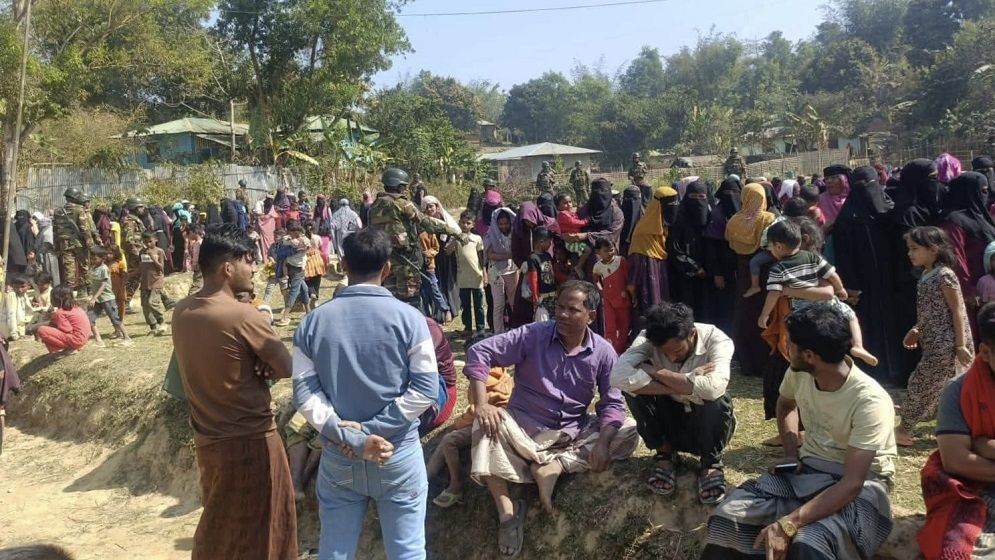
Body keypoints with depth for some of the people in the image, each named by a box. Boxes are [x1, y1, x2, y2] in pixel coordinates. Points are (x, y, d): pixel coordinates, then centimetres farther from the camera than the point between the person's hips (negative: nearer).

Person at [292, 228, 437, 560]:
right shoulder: (407, 317, -9)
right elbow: (426, 388, -12)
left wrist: (349, 437, -12)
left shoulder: (313, 322, -3)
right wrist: (371, 429, -11)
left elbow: (304, 392, -8)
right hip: (398, 455, -2)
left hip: (338, 457, 2)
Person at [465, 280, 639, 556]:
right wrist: (481, 404, -28)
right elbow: (479, 352, -15)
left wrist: (602, 442, -24)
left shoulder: (603, 352, -6)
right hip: (525, 429, -2)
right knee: (488, 423, -32)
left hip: (573, 433, 2)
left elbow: (612, 404, -4)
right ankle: (507, 511, -27)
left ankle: (554, 466, -22)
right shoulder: (533, 335, -12)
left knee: (629, 433, -16)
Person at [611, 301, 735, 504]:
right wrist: (686, 385, -35)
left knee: (717, 403, -35)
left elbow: (714, 388, -42)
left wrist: (655, 372, -33)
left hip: (705, 424, -2)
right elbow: (619, 376, -37)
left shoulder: (716, 339, -23)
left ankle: (711, 461, -5)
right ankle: (664, 453, -3)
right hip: (667, 419, 2)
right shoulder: (648, 339, -19)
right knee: (636, 386, -26)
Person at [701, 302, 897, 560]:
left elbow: (852, 484, -31)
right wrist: (791, 454, 3)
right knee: (728, 517, -18)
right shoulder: (799, 373, -7)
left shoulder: (869, 401, -26)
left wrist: (787, 525, -38)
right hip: (808, 467, 6)